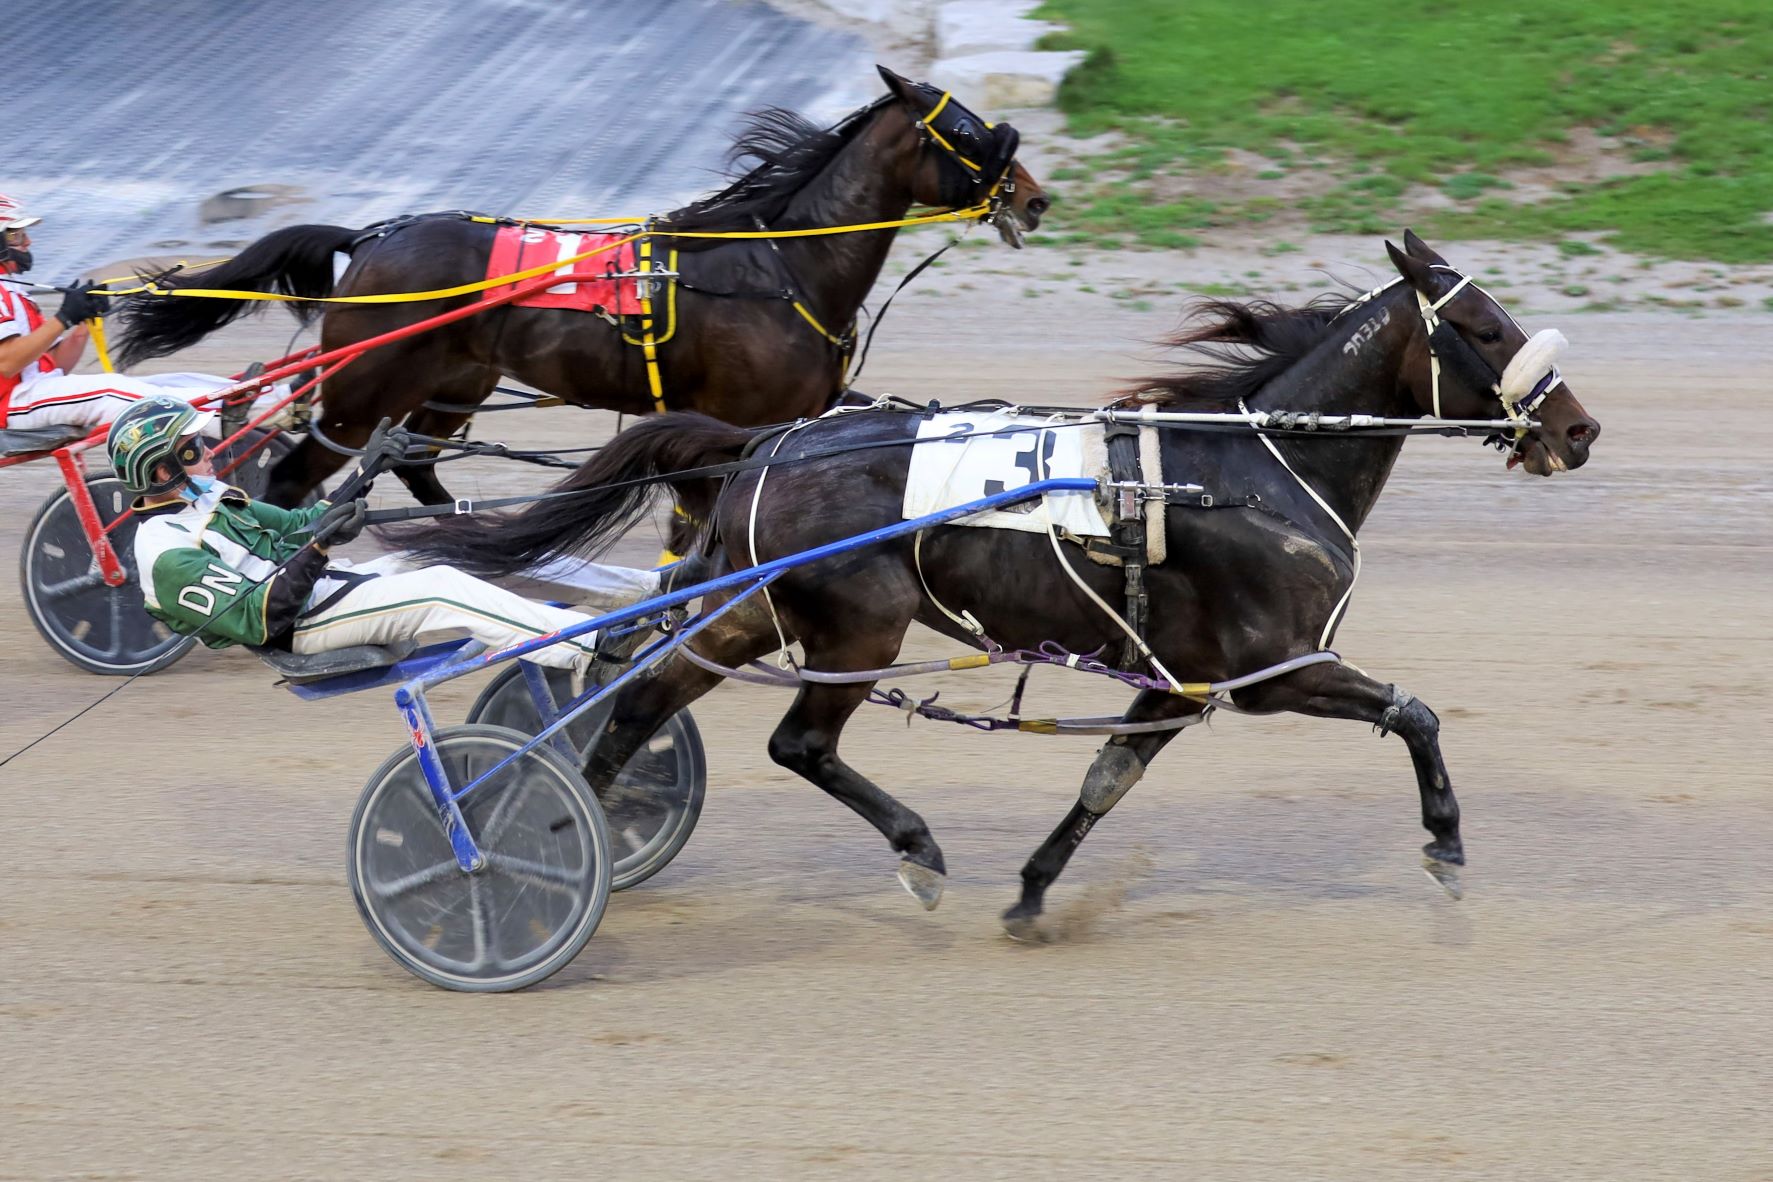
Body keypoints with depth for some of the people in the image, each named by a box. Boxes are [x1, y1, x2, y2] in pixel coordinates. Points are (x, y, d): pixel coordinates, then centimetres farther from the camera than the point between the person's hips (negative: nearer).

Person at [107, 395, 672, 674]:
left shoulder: (209, 500, 16)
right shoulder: (167, 553, -15)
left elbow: (291, 526, 24)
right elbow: (253, 619, -23)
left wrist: (362, 473, 15)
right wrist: (316, 550, -32)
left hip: (336, 582, 10)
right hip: (305, 623, -10)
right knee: (443, 589, -29)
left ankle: (648, 589, -1)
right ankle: (601, 651, -37)